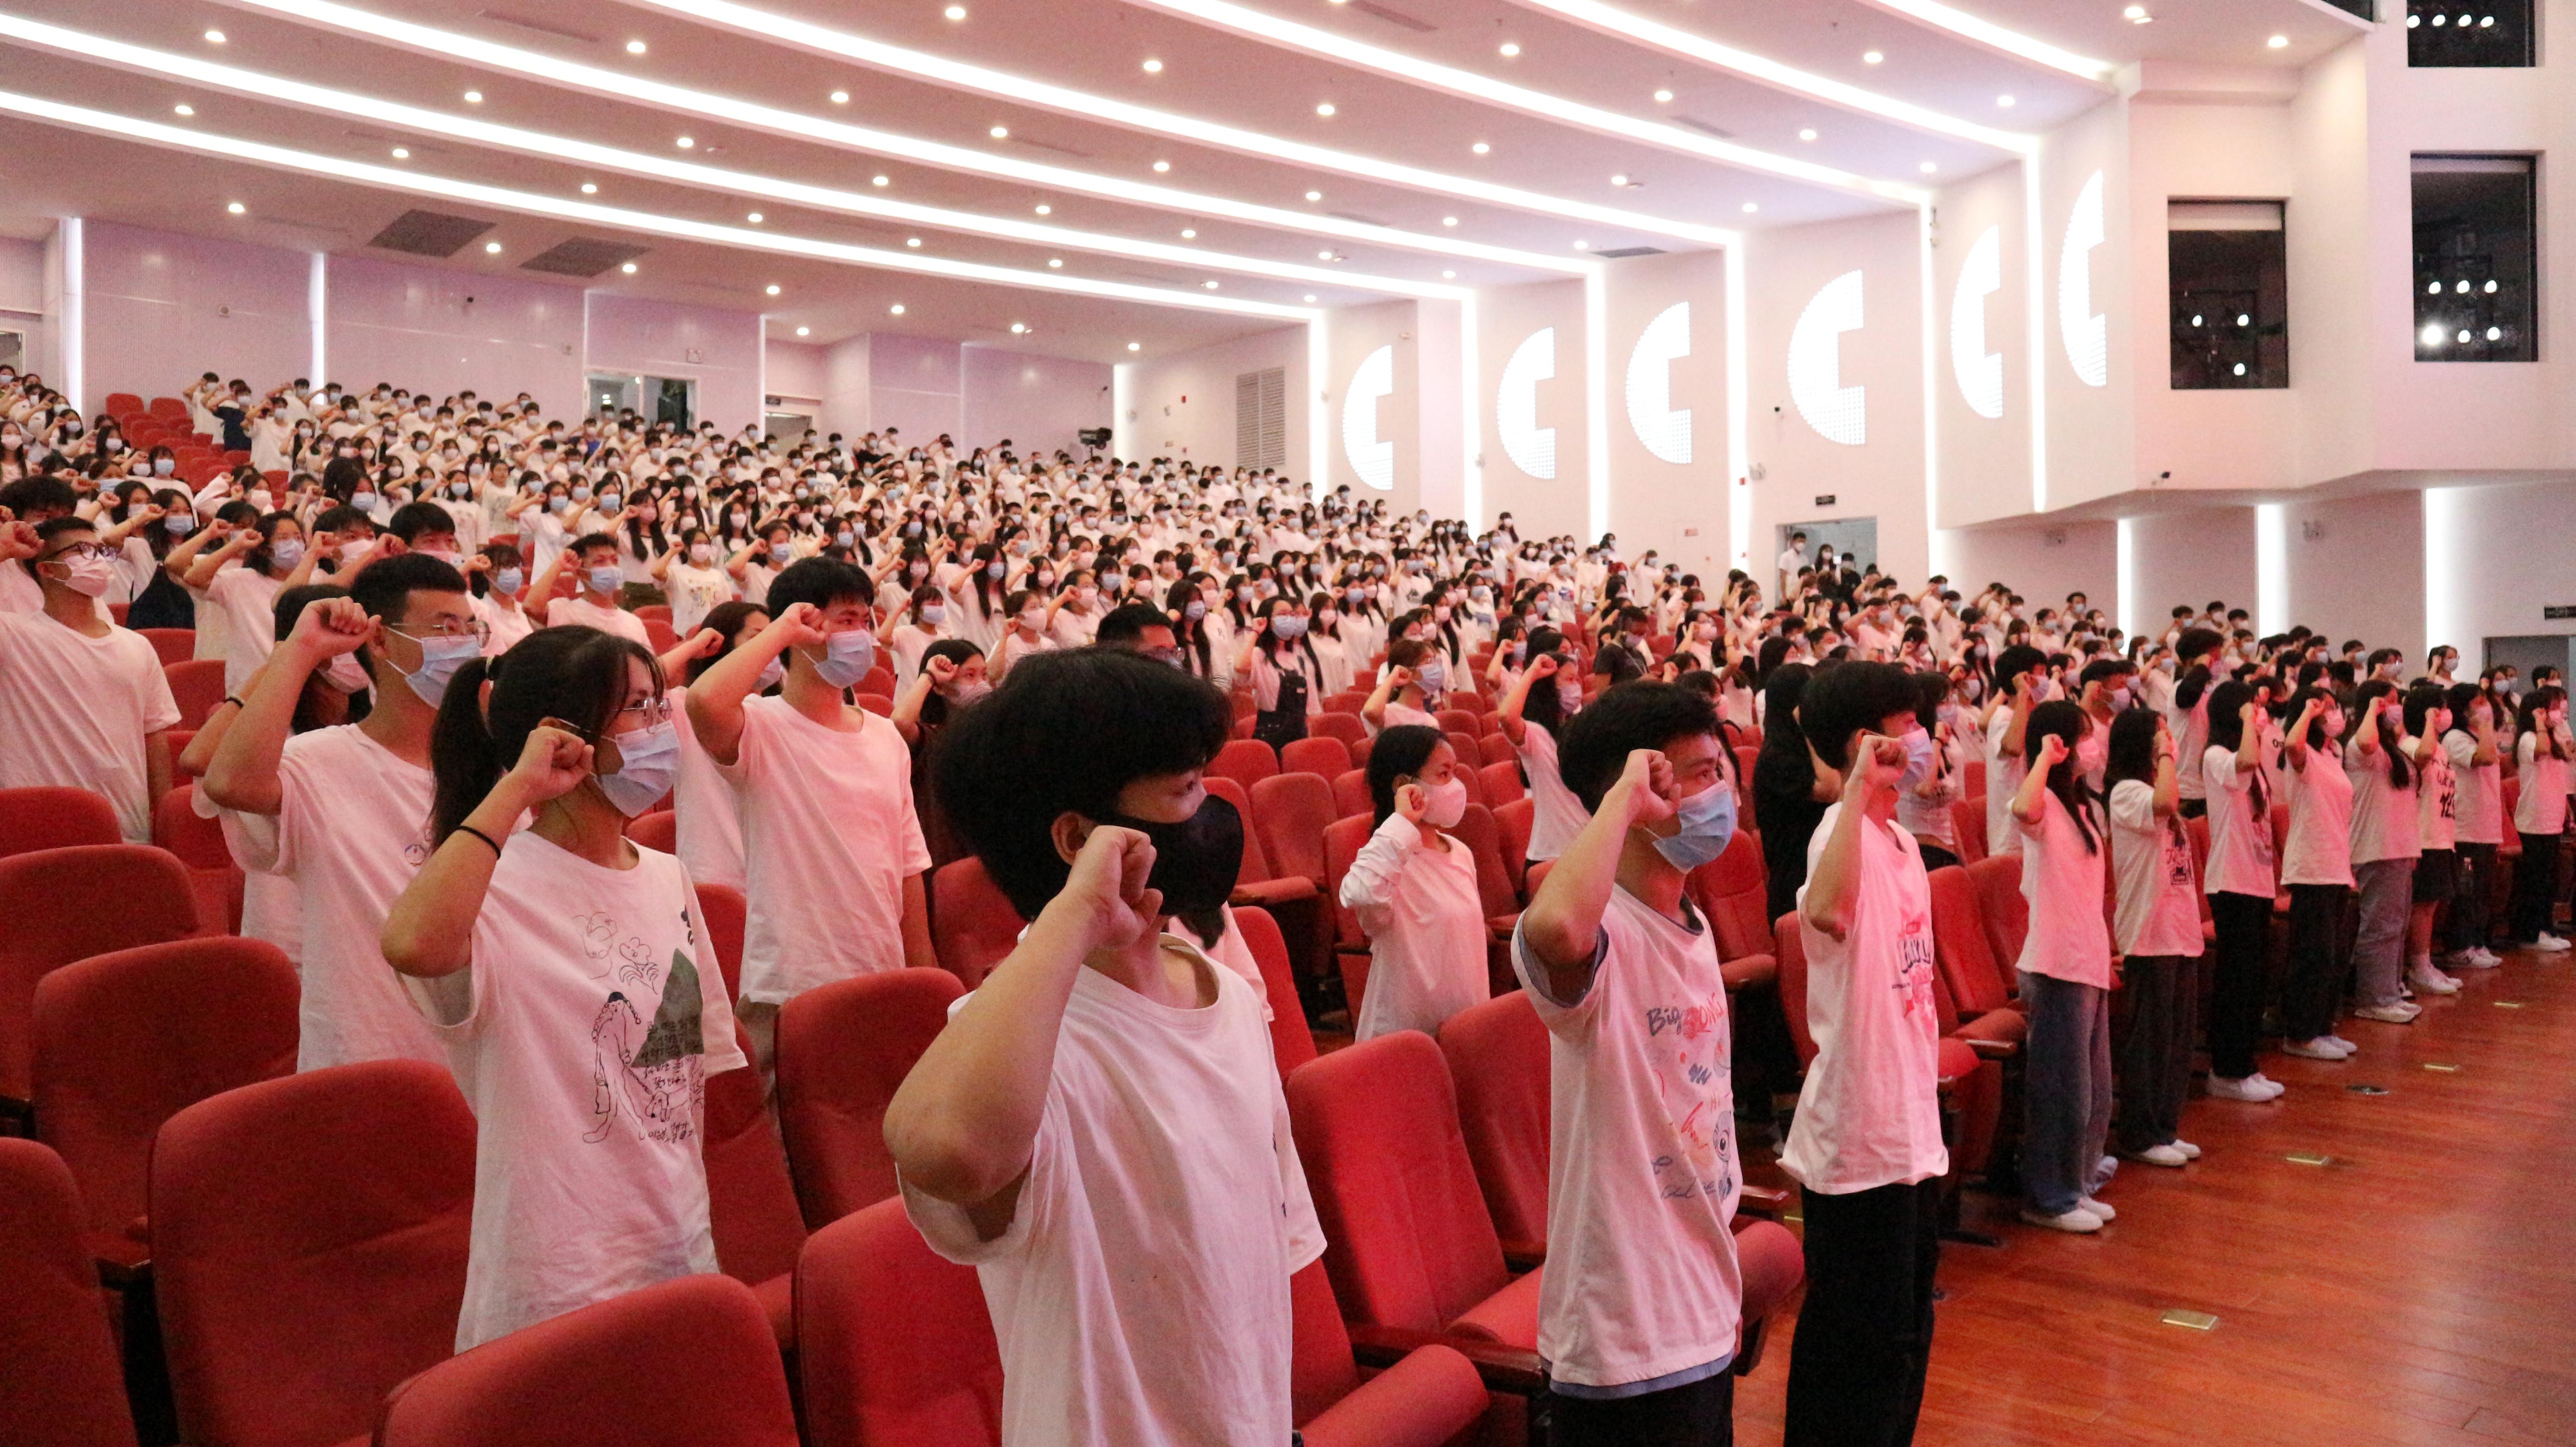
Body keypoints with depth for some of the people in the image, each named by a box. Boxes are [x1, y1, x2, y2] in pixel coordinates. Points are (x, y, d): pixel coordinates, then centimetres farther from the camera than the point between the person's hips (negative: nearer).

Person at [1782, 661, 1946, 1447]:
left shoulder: (1901, 840, 10)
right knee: (1861, 1347, 3)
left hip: (1910, 1129, 9)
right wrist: (1859, 787, -40)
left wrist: (1925, 1107, 19)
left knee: (1906, 1333, 21)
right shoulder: (1844, 833, -19)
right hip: (1859, 1136, -9)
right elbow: (1825, 912, -44)